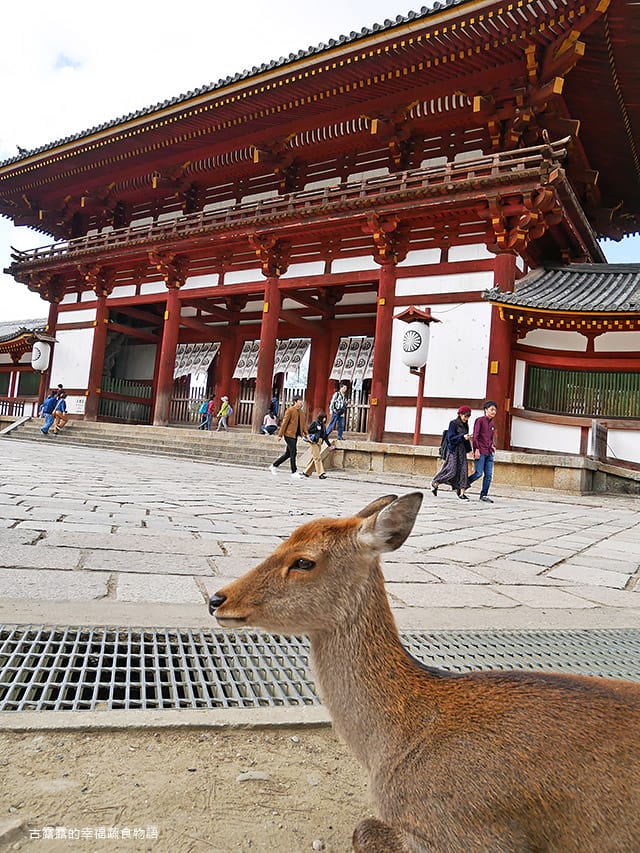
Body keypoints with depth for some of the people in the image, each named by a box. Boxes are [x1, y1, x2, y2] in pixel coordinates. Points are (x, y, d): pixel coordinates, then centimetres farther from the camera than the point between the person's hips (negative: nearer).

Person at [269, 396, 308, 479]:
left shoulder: (301, 412, 15)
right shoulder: (290, 410, -7)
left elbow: (303, 424, 18)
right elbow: (284, 423, -9)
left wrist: (306, 434, 5)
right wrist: (280, 435, -12)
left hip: (295, 435, 8)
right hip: (289, 434, -8)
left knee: (288, 453, 12)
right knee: (293, 452, -8)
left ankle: (274, 465, 25)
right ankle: (294, 472, -2)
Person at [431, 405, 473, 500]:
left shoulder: (465, 425, 12)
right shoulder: (453, 424, -8)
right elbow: (451, 438, -15)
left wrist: (469, 449, 12)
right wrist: (462, 437, -24)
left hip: (462, 450, 7)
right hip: (453, 449, -7)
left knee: (463, 470, -3)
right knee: (452, 471, -9)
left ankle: (461, 493, -2)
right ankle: (435, 483, 12)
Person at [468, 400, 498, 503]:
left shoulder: (492, 424, 17)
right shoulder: (480, 420, -4)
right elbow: (475, 436, -10)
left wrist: (493, 445, 12)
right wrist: (476, 449, -16)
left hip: (489, 452, 7)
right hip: (480, 451, -7)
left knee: (489, 475, 3)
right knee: (479, 473, -10)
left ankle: (484, 495, 10)